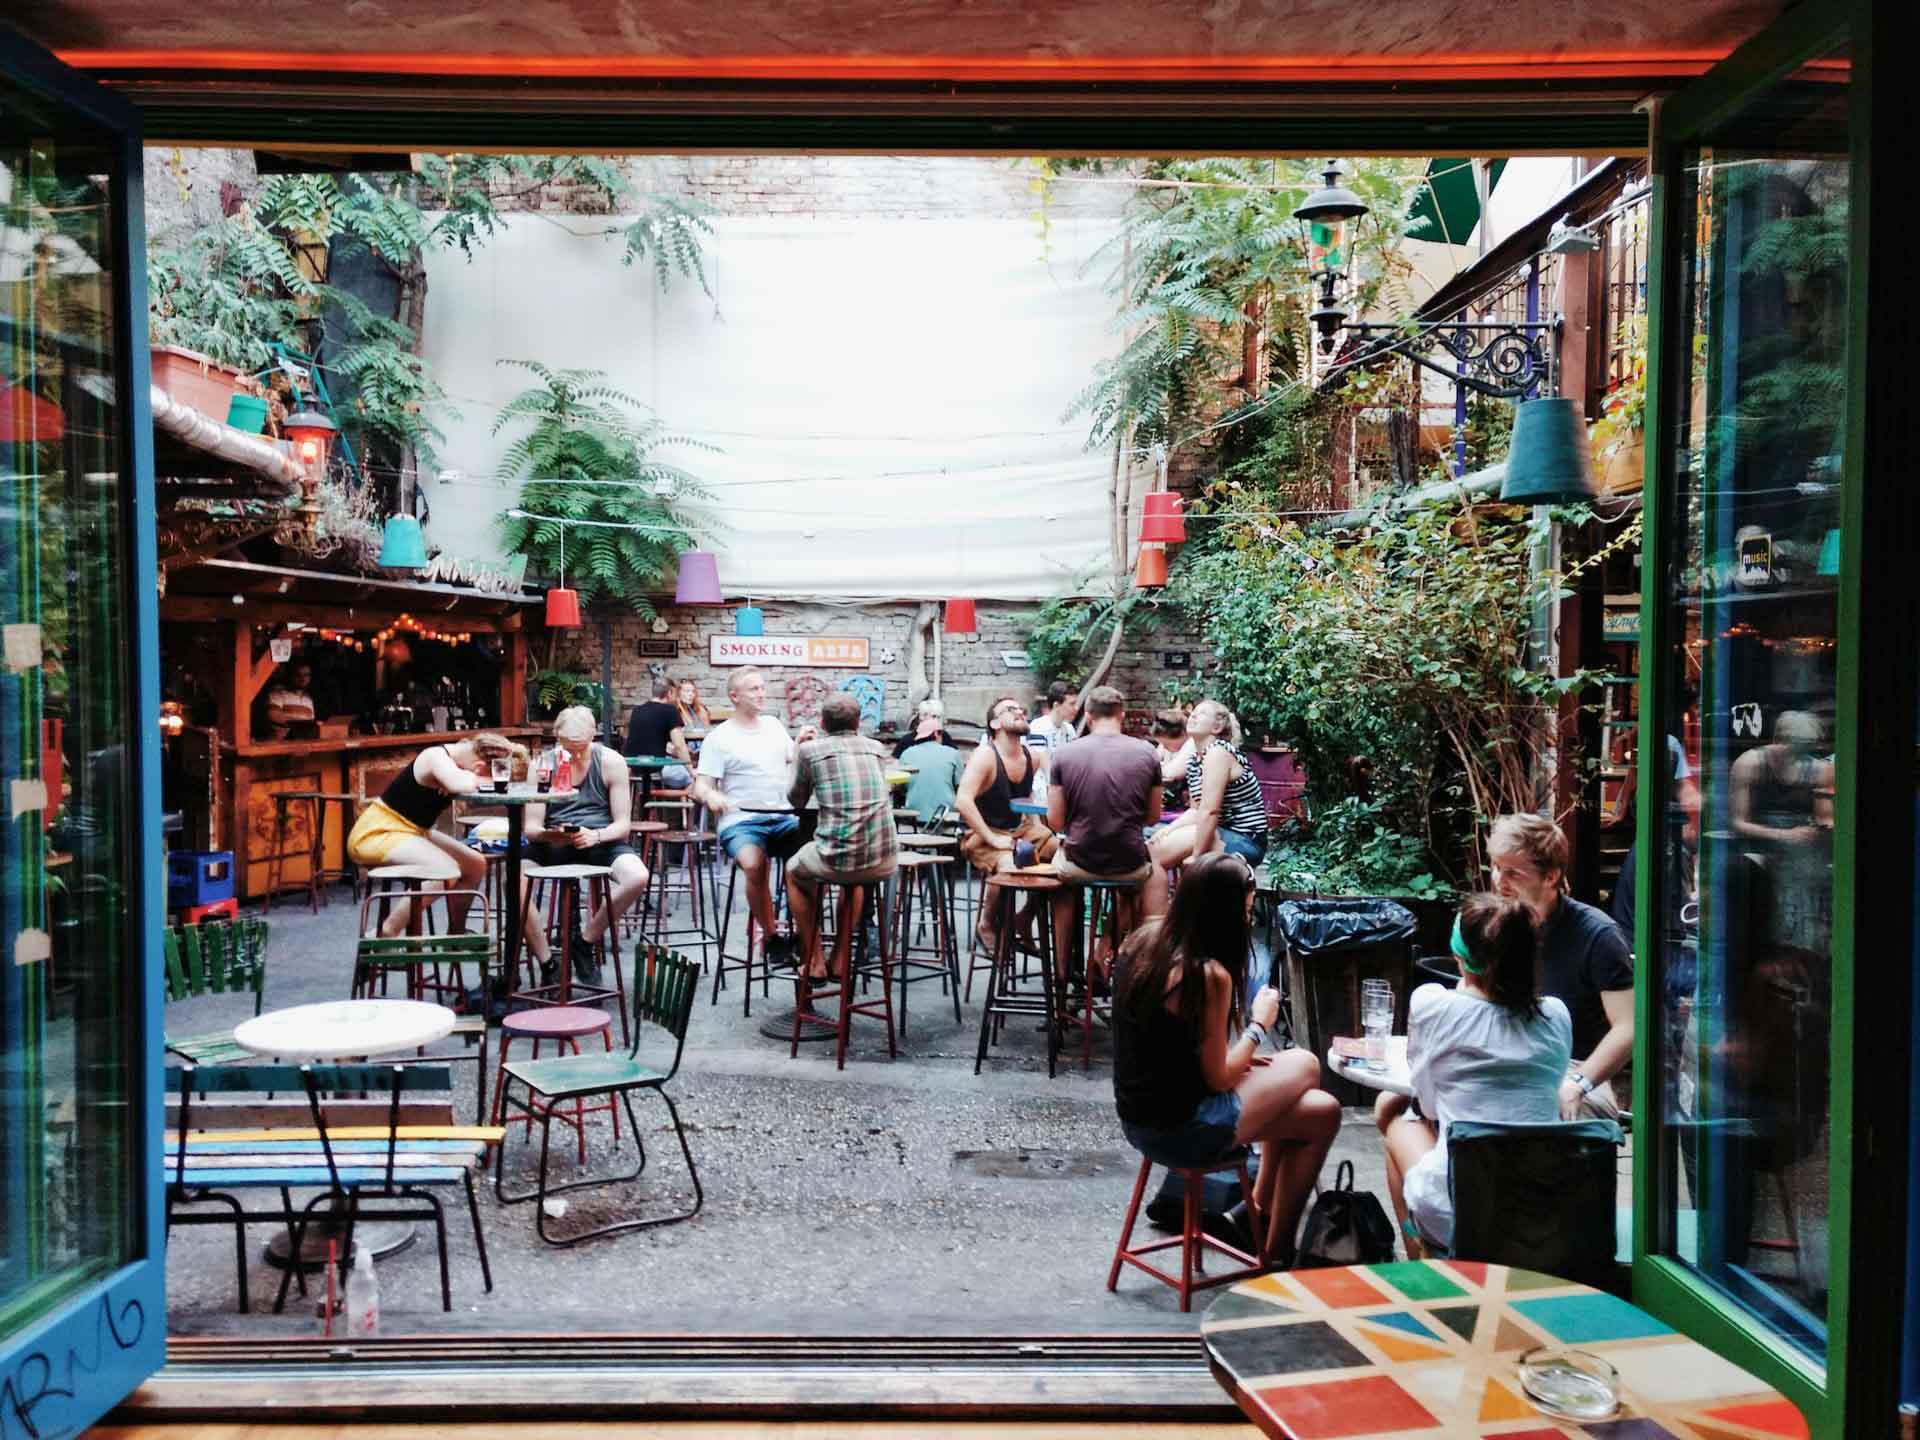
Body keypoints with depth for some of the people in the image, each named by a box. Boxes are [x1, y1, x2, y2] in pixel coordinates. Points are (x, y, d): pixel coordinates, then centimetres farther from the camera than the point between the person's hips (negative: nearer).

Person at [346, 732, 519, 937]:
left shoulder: (457, 757, 2)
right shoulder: (436, 758, -24)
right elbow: (462, 786, -43)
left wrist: (508, 752, -16)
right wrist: (473, 778, -22)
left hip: (411, 831, 10)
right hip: (376, 834, -10)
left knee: (476, 864, 6)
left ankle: (455, 934, 20)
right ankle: (385, 935, -18)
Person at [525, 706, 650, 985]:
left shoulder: (611, 762, -2)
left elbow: (623, 824, -2)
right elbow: (531, 827, -2)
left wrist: (596, 835, -23)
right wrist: (550, 834, -26)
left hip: (602, 841, -1)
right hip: (553, 845, 1)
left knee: (637, 878, -32)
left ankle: (585, 940, -6)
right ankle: (546, 961, -13)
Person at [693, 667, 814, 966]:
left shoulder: (774, 725, 18)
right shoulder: (719, 738, 3)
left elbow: (794, 764, 29)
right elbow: (700, 787, -2)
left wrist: (802, 744, 9)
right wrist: (710, 796, -25)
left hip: (785, 816, 4)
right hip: (741, 820, -4)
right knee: (754, 864, -36)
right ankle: (771, 936, -15)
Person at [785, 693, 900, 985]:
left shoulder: (811, 750, 2)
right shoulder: (877, 748, 12)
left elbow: (796, 802, 18)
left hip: (837, 860, -3)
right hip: (886, 862, 4)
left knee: (794, 874, 30)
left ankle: (815, 964, 28)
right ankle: (840, 961, 37)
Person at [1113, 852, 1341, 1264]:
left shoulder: (1143, 938, -1)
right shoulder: (1209, 975, -24)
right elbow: (1217, 1079, -15)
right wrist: (1259, 1024, -3)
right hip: (1181, 1130, -8)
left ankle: (1257, 1211, 29)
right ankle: (1276, 1253, 17)